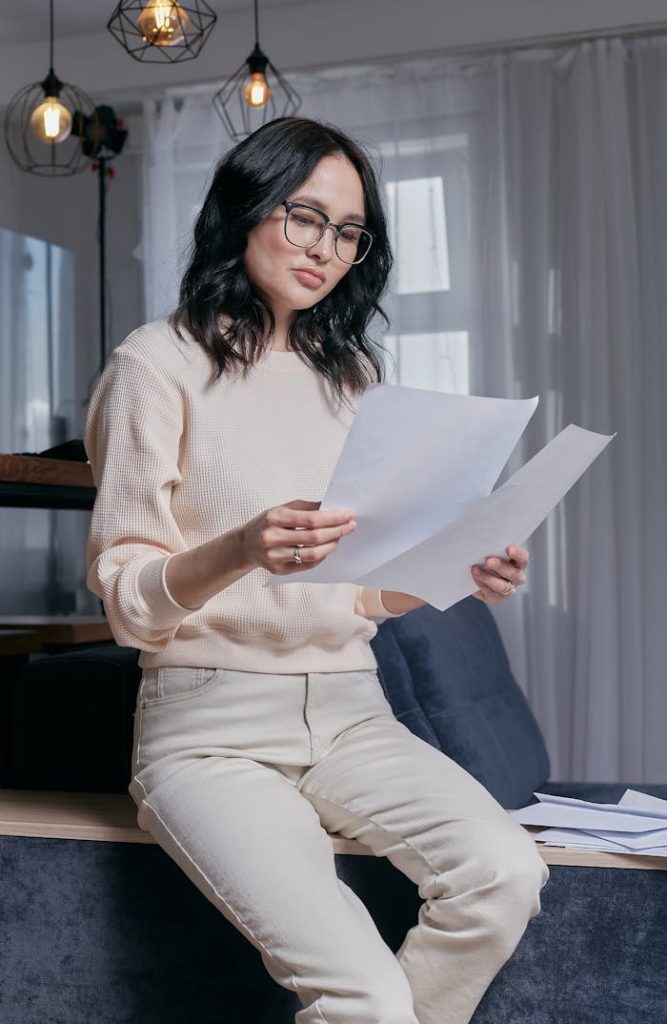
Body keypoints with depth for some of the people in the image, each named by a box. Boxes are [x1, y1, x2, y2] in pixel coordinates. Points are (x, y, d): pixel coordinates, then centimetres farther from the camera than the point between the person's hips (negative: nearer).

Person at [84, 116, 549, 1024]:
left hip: (349, 713, 5)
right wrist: (242, 551, -25)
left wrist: (459, 572, -4)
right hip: (212, 727, -5)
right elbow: (126, 598, -6)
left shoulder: (351, 374, 17)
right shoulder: (160, 364, -1)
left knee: (505, 874, -23)